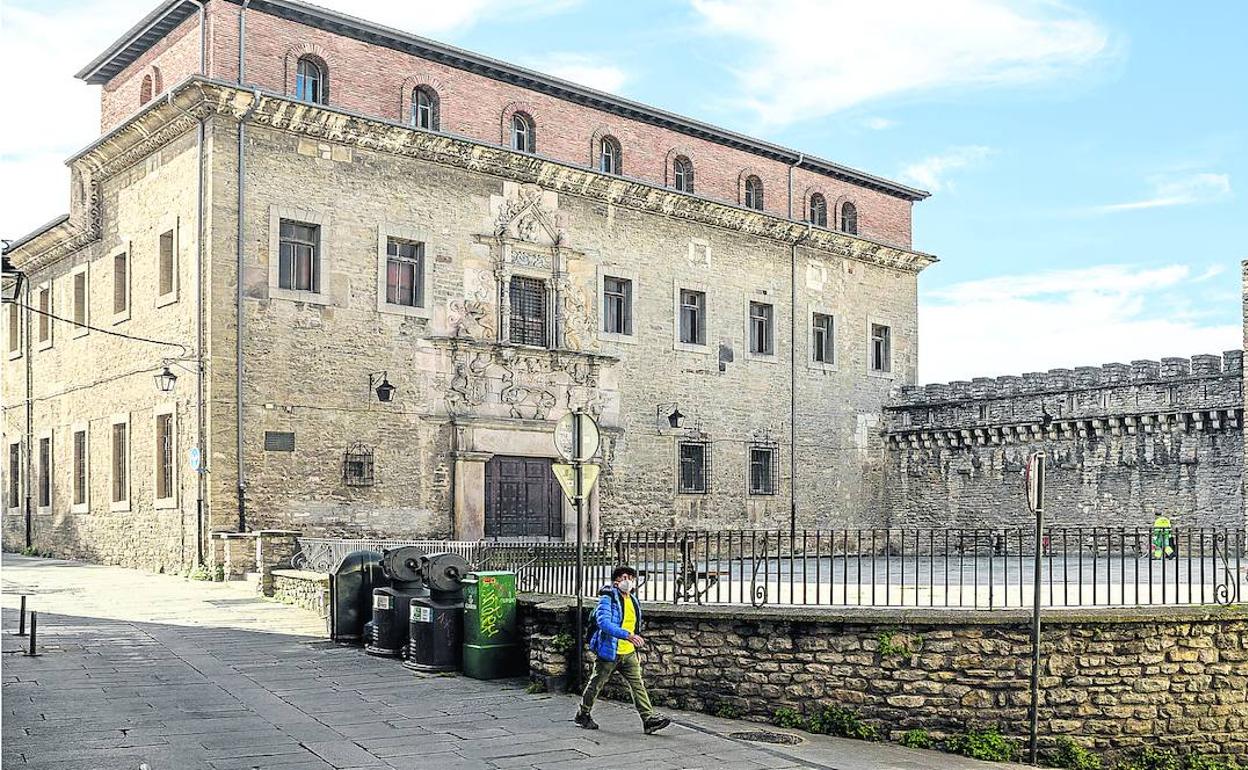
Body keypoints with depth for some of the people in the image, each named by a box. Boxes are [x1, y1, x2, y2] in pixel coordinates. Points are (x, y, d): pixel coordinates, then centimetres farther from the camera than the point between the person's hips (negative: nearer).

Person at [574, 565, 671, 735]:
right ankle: (582, 715, 26)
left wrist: (637, 650, 22)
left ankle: (649, 719, -7)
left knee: (638, 685, -3)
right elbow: (604, 622, -29)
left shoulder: (634, 601, 10)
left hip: (628, 653, 6)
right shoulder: (608, 598, -14)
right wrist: (627, 635, -37)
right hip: (609, 652, -6)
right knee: (596, 685, 9)